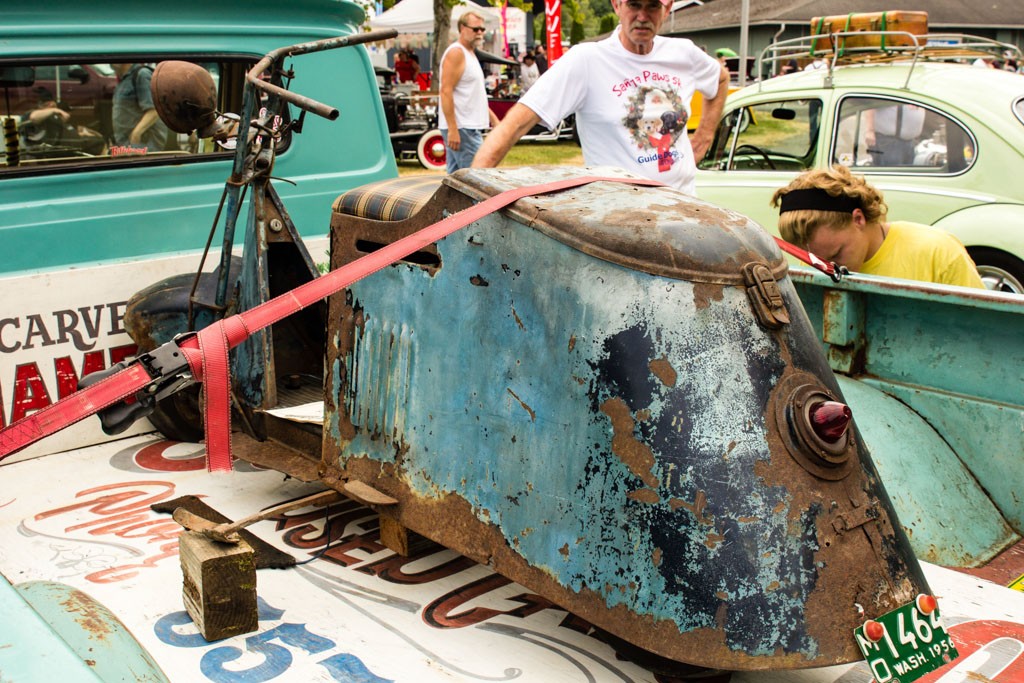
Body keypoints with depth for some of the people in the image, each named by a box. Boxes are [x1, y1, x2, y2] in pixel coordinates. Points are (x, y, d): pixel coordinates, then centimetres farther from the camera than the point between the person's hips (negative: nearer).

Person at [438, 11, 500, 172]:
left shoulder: (470, 54, 20)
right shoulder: (456, 52, -10)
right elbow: (446, 91, -18)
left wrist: (494, 120, 22)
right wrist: (453, 129, -24)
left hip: (469, 127, 10)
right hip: (461, 128, -10)